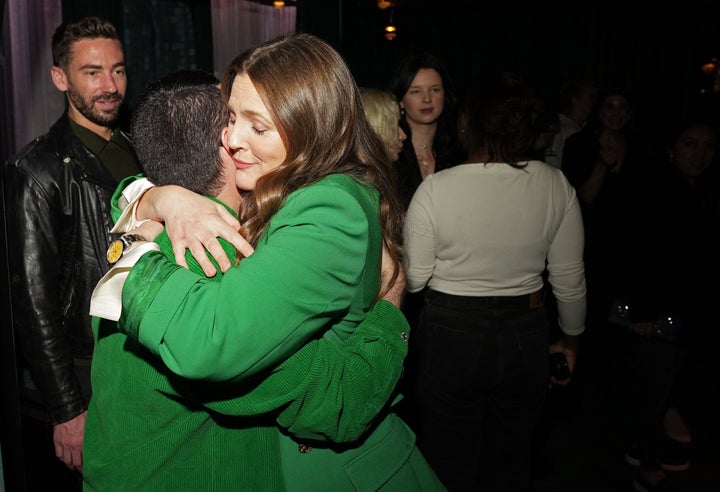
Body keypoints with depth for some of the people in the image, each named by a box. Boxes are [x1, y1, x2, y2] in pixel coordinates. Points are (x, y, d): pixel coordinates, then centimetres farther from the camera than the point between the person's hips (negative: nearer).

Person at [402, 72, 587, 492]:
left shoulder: (436, 189, -17)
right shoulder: (556, 185, -7)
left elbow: (413, 279, -10)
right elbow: (570, 277, 0)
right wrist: (572, 338, 16)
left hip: (451, 336, -3)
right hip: (527, 338, 3)